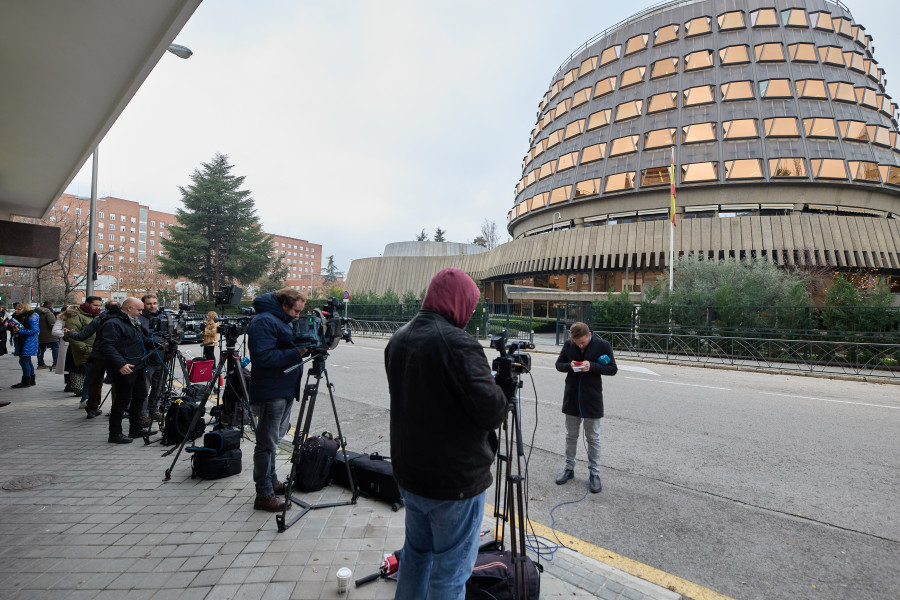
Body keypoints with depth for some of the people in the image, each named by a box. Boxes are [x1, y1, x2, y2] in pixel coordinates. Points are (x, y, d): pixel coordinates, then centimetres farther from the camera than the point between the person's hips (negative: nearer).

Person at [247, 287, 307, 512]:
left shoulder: (282, 320, 15)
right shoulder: (264, 321, -17)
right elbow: (263, 357, -26)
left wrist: (305, 347, 3)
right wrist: (297, 353, -25)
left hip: (284, 391, 10)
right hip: (270, 394, -10)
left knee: (273, 440, 20)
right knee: (267, 443, -1)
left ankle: (271, 482, 33)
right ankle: (264, 495, 9)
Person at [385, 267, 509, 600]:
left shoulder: (399, 339, 2)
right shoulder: (457, 343, -24)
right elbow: (491, 412, -24)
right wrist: (503, 388, -3)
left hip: (409, 473, 8)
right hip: (455, 481, -7)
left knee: (416, 553, 26)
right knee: (450, 571, 10)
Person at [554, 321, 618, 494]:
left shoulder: (603, 345, -11)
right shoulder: (568, 344, -4)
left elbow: (613, 369, -6)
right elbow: (559, 364, 7)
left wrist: (592, 366, -22)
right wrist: (569, 366, -16)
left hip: (592, 399, -3)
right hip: (572, 397, 3)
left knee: (593, 438, 8)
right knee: (571, 435, 15)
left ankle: (594, 474, 21)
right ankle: (569, 468, 30)